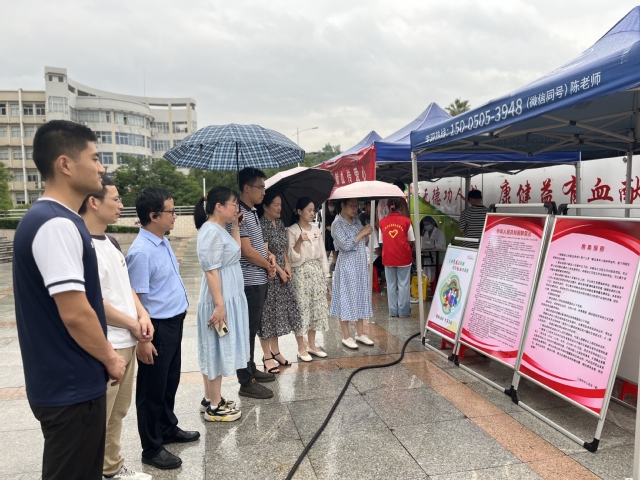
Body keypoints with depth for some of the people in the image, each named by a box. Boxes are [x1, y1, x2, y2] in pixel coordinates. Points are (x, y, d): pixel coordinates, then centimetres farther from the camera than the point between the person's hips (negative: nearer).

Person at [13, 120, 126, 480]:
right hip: (71, 387, -9)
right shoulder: (57, 224, -22)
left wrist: (104, 354, 15)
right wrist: (110, 359, -10)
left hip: (69, 381, 9)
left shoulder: (54, 218, 10)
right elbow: (75, 313, -25)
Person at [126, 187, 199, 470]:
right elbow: (135, 299, -21)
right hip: (156, 327, -9)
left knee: (171, 382, 22)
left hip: (174, 322, 9)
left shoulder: (163, 242, 6)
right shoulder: (141, 252, -22)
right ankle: (151, 448, 23)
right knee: (152, 389, 7)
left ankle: (168, 429, 41)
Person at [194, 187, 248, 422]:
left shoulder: (220, 229, 10)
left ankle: (210, 399, 27)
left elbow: (235, 252, 21)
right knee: (218, 349, -1)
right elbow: (211, 271, -23)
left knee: (217, 349, 16)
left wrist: (235, 226, 12)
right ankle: (214, 407, 11)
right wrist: (219, 305, -24)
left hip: (229, 296, 10)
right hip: (220, 298, -10)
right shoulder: (211, 231, -19)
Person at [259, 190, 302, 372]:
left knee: (278, 311, 14)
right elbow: (265, 253, -17)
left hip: (281, 274, 8)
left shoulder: (280, 223, 10)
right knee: (267, 313, 0)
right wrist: (280, 271, -12)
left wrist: (287, 265, 1)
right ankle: (267, 356, 10)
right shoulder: (261, 225, -15)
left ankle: (275, 350, 26)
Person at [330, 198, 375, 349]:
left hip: (361, 265, 7)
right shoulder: (337, 223, -11)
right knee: (346, 299, 0)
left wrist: (367, 234, -4)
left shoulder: (356, 220, 11)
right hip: (347, 266, -7)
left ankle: (360, 334, 22)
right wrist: (361, 233, -14)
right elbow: (346, 245, -21)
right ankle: (346, 337, 10)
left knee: (361, 298, 11)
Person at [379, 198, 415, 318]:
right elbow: (412, 241, -3)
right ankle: (403, 311, 11)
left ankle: (393, 311, 16)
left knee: (391, 285, 11)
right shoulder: (406, 221, -8)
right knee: (403, 285, 6)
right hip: (403, 257, -2)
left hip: (388, 258, 2)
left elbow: (382, 241, 4)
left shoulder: (382, 222, -1)